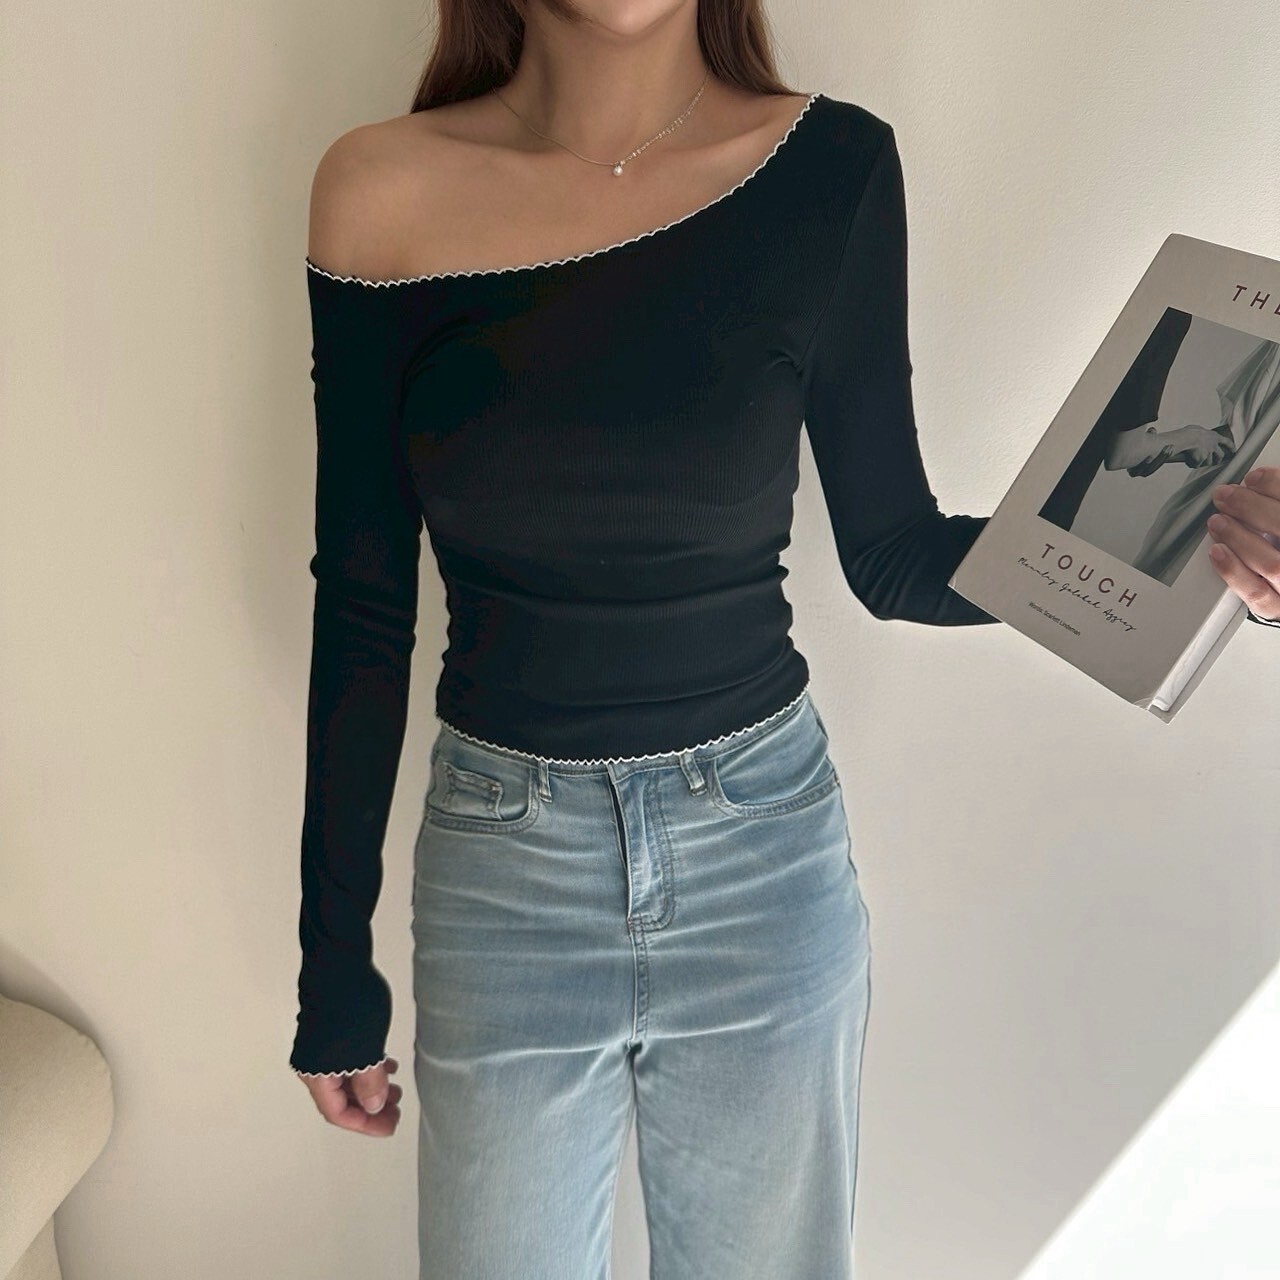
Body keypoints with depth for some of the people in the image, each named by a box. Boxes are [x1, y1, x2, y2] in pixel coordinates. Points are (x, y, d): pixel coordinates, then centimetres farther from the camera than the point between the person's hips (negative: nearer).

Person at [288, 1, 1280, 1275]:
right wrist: (335, 966, 4)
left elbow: (894, 555, 0)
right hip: (500, 872, 0)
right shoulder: (380, 193, -7)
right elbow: (361, 607, -2)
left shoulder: (834, 170, -7)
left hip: (767, 862, 1)